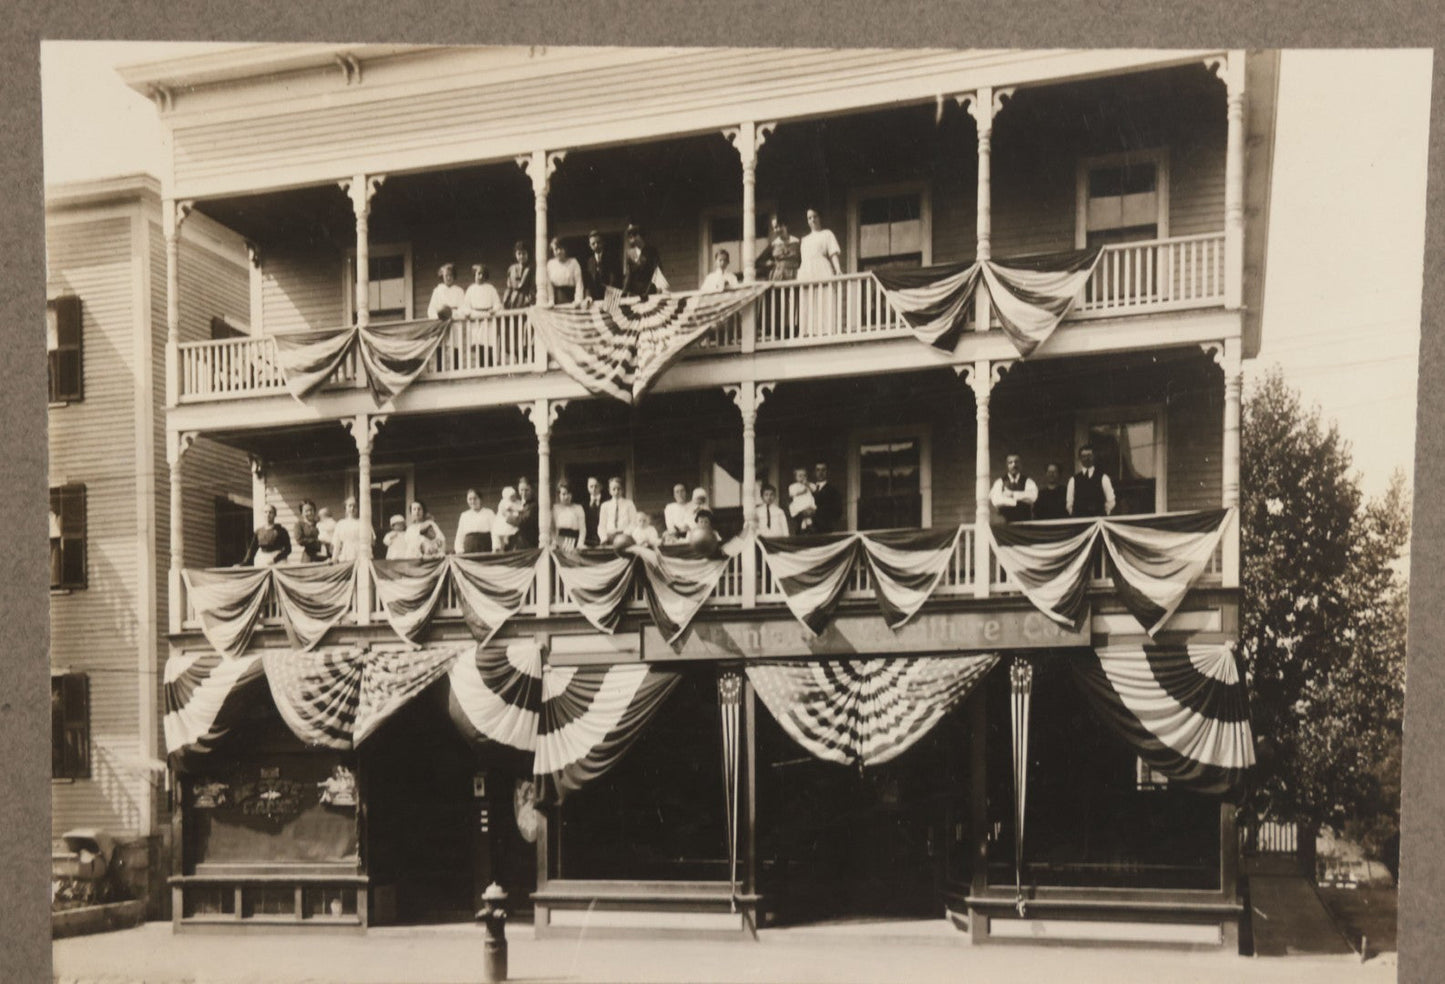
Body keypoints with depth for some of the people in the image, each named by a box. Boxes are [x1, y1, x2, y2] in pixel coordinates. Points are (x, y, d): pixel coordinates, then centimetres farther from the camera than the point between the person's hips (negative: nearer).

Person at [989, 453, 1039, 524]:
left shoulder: (1027, 481, 8)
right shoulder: (1000, 482, 7)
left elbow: (1032, 496, -12)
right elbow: (996, 501, -9)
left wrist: (1012, 494, -10)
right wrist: (1015, 501, -9)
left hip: (1026, 522, 0)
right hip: (1007, 522, 0)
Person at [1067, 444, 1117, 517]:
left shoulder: (1103, 478, 7)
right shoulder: (1074, 480, 10)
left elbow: (1110, 501, 7)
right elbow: (1069, 503, 13)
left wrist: (1104, 514, 4)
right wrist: (1075, 516, 8)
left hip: (1099, 518, -1)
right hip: (1079, 519, 1)